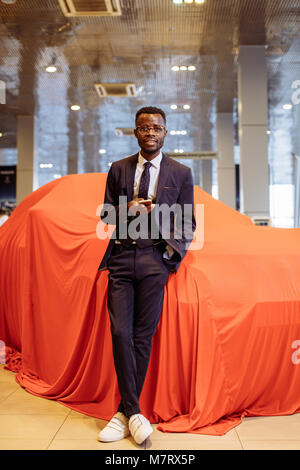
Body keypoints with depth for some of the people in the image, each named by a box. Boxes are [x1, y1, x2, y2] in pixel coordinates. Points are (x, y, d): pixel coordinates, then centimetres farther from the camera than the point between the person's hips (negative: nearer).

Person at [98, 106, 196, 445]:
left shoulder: (181, 173, 9)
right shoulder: (118, 169, 14)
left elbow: (188, 222, 11)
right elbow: (106, 214, 17)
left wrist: (174, 251, -5)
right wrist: (126, 210, -5)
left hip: (155, 259, -1)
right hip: (121, 257, 2)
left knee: (143, 337, -1)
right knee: (120, 333, -8)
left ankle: (124, 412, 11)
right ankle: (133, 412, 3)